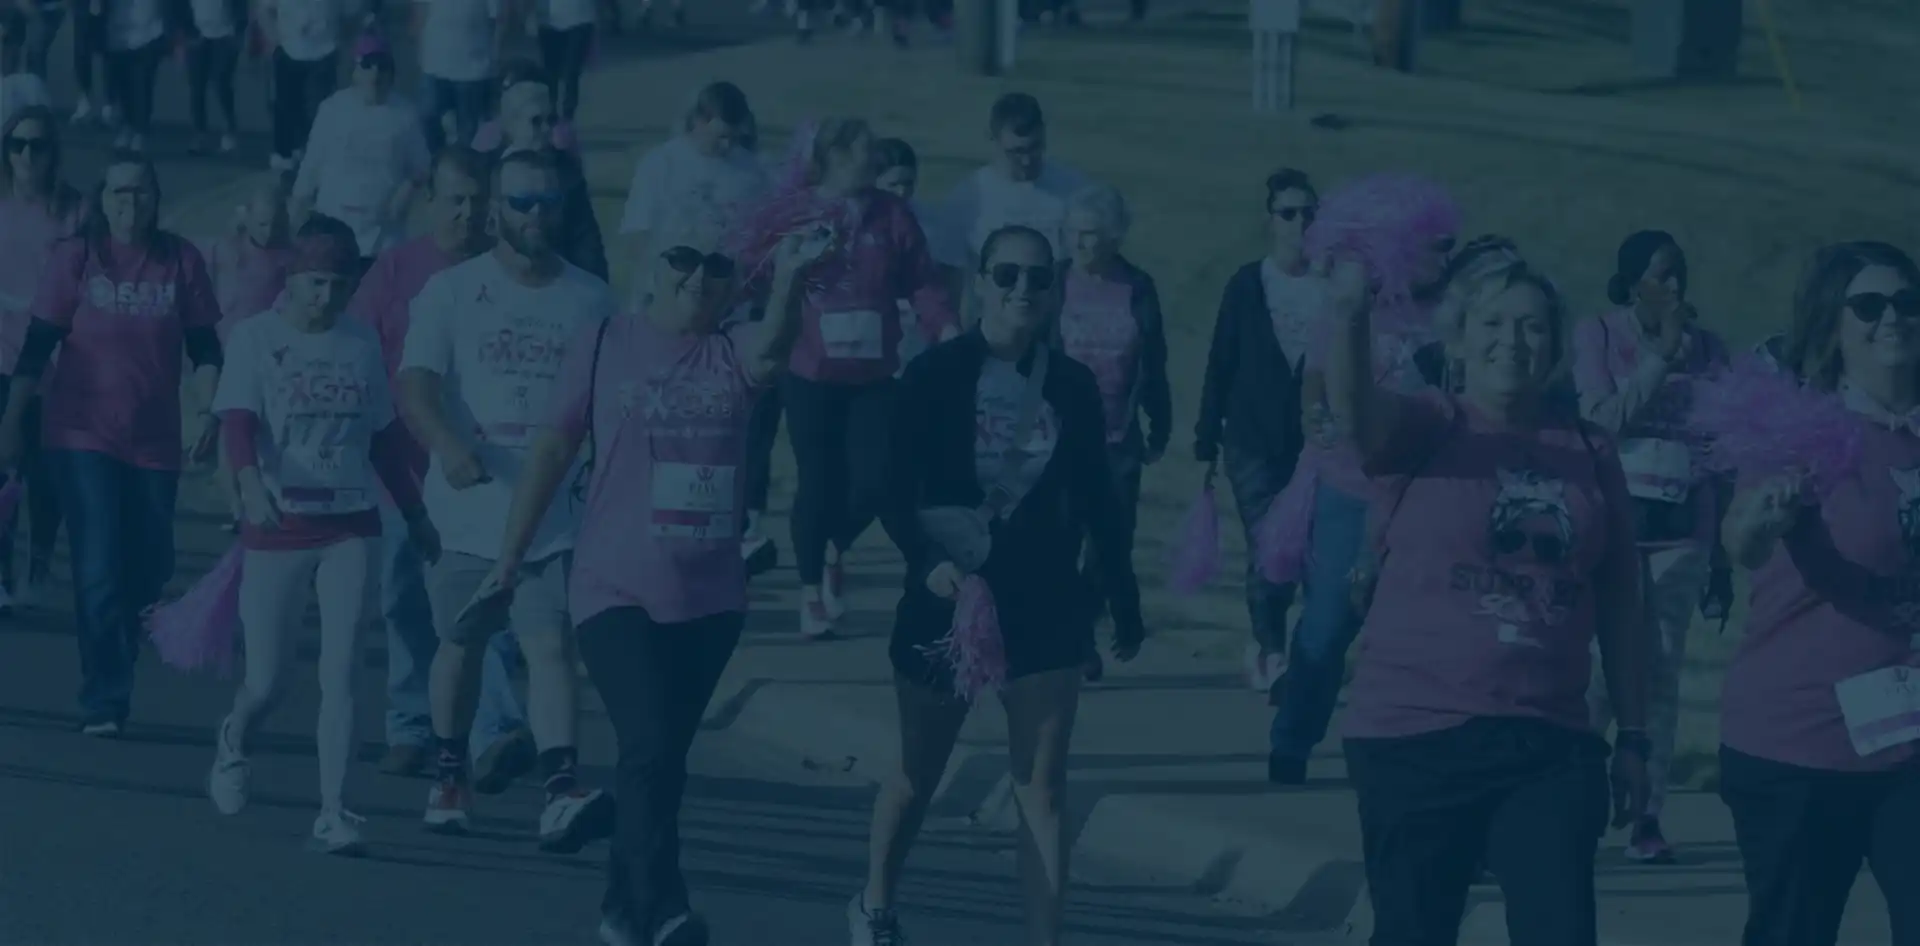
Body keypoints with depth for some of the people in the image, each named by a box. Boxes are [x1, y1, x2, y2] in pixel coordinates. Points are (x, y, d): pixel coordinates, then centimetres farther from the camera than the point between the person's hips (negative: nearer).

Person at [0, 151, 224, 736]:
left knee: (148, 573, 6)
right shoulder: (76, 257, -2)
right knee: (99, 572, -10)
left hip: (155, 444, 3)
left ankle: (109, 690, 25)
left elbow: (204, 348, 4)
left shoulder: (180, 261, 3)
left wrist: (208, 412, -10)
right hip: (84, 439, -2)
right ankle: (104, 703, -6)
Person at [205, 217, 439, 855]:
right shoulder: (255, 338, -4)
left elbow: (383, 437, 17)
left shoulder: (361, 344, 8)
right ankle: (231, 743, 37)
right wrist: (251, 486, -34)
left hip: (349, 526, 2)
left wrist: (415, 512, 21)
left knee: (340, 674, -6)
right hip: (278, 525, -2)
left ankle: (333, 813, -4)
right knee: (267, 681, 4)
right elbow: (238, 420, -16)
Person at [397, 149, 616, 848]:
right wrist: (447, 444, -31)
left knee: (551, 645, -13)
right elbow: (415, 384, -13)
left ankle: (561, 793, -23)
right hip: (469, 508, 0)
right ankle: (449, 777, 31)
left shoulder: (589, 299, 6)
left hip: (556, 514, 0)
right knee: (461, 645, 13)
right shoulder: (451, 291, -1)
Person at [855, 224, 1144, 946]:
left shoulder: (1072, 386, -1)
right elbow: (898, 491, -11)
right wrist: (930, 560, -28)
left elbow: (1098, 499, 7)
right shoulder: (936, 375, -10)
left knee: (1041, 787, -1)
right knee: (919, 772, 15)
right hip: (948, 594, -2)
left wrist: (1125, 600, 12)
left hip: (1044, 602, 2)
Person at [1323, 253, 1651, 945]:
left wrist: (1633, 736, 11)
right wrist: (1348, 315, -47)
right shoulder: (1427, 426, -2)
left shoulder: (1589, 450, 7)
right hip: (1416, 736, -2)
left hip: (1549, 742, 2)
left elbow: (1619, 604, 12)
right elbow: (1355, 407, -26)